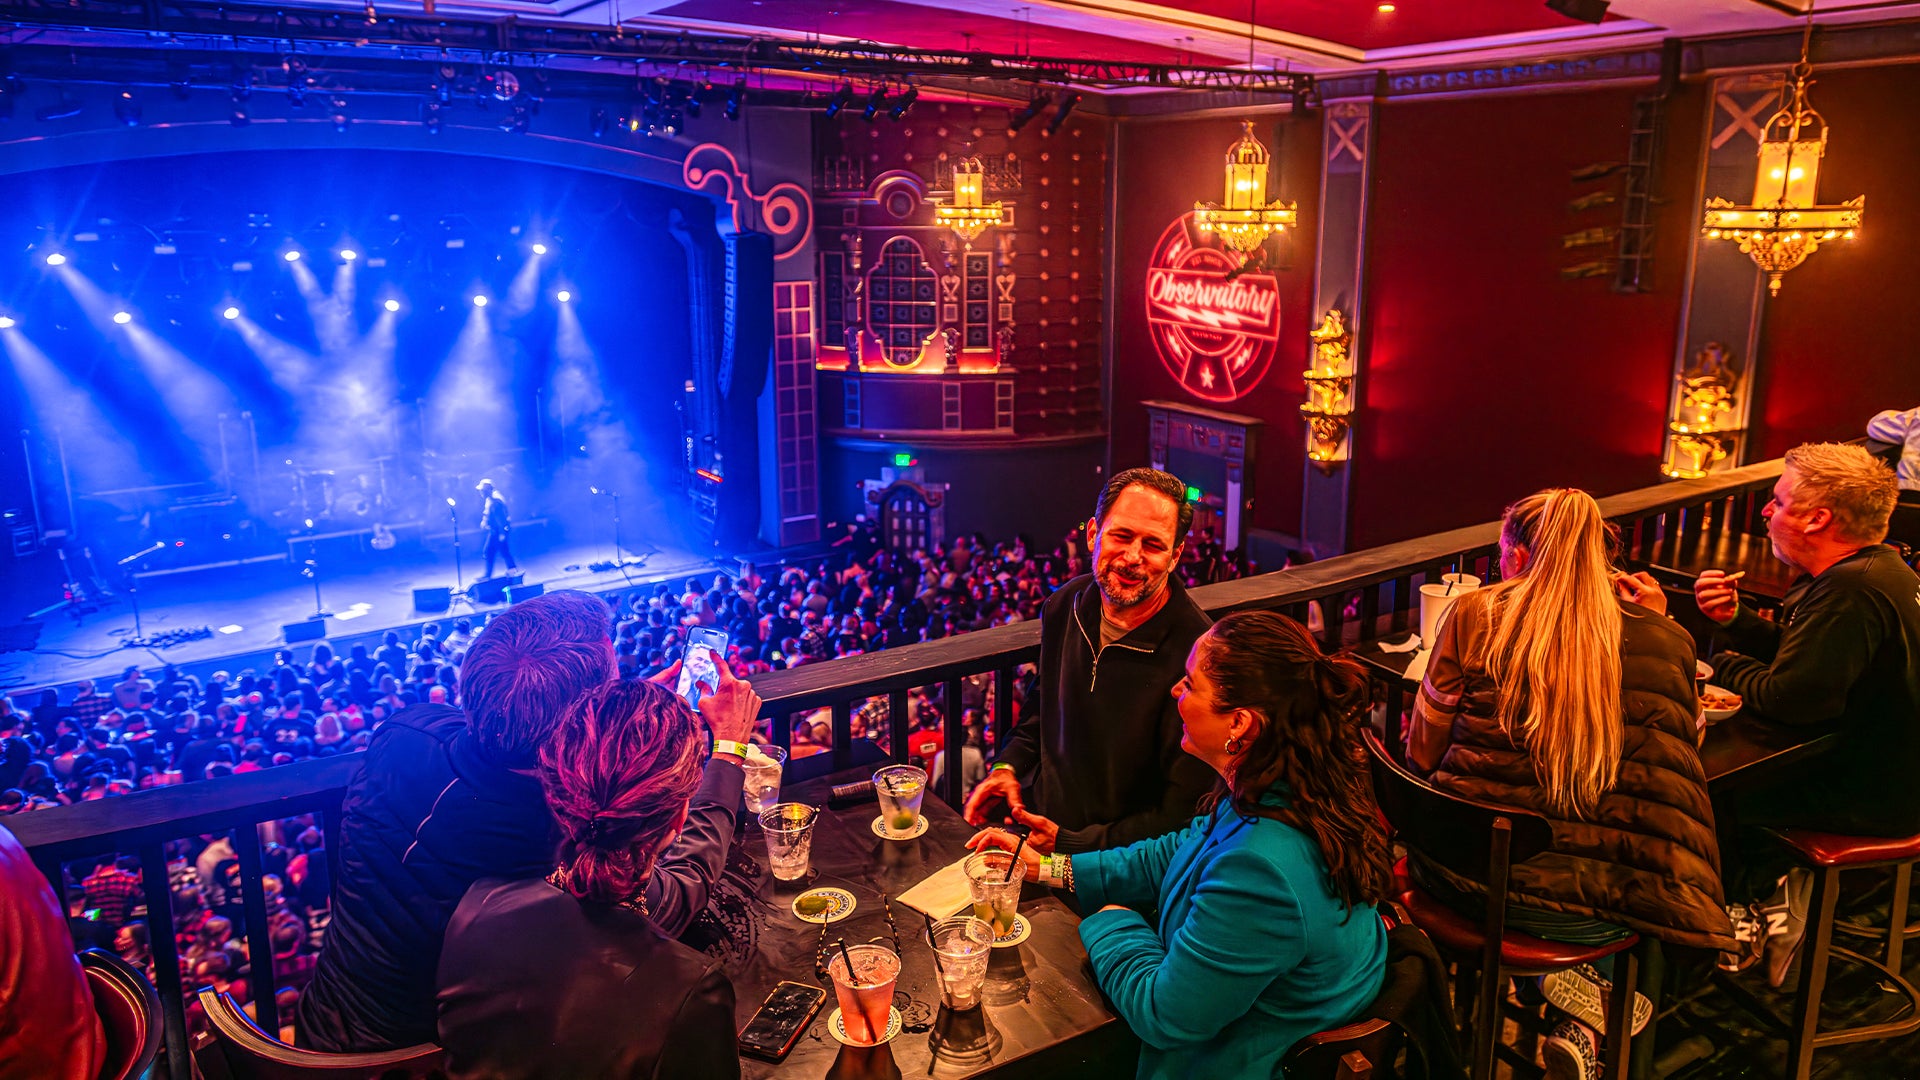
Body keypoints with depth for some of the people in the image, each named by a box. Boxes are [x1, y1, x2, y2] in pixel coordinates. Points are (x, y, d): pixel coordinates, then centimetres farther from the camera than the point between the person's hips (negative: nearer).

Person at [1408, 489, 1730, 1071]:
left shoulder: (1473, 614, -4)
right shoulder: (1662, 639, -2)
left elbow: (1423, 754, 3)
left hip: (1459, 877, 2)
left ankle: (1562, 982, 27)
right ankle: (1590, 1021, 25)